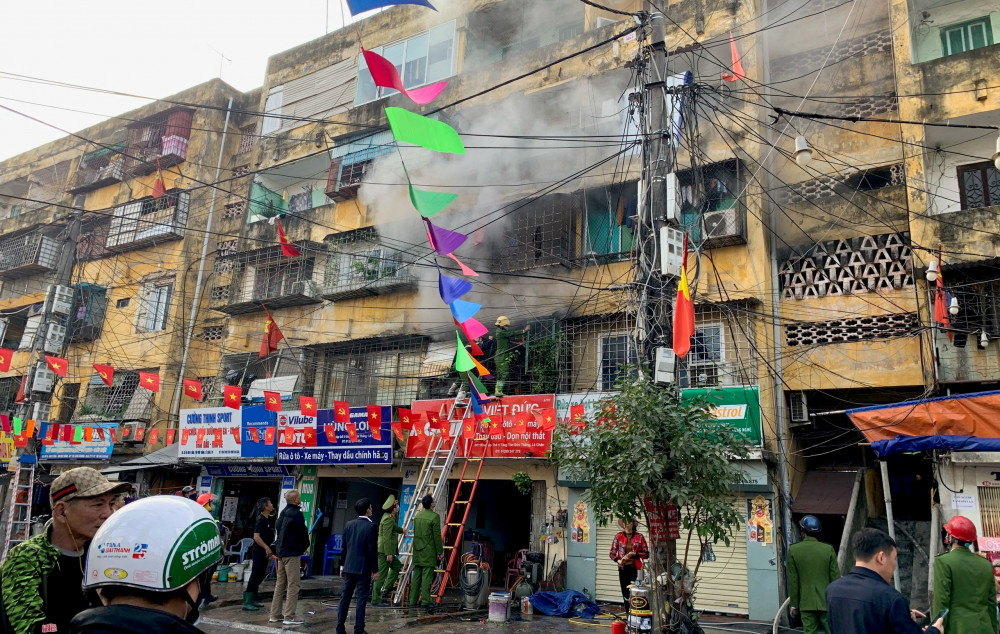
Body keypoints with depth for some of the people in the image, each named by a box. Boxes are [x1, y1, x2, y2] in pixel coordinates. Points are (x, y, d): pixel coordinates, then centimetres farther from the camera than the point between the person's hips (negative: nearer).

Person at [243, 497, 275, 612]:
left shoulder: (269, 519, 12)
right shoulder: (261, 520, -15)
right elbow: (256, 537, -23)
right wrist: (267, 548, -23)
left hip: (264, 552, 9)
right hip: (259, 551, -9)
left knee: (260, 576, 14)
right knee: (255, 576, -7)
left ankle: (252, 600, 24)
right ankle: (247, 602, -4)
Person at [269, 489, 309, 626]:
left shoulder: (284, 512, 12)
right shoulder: (296, 513, -16)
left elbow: (277, 527, 18)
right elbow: (303, 532, -12)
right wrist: (306, 545, 6)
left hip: (281, 552, 9)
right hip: (292, 553, -9)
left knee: (280, 583, 14)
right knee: (293, 584, -5)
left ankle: (275, 614, 18)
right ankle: (289, 616, -4)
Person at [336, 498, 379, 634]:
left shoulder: (349, 524, 5)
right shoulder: (370, 526, -13)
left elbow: (344, 547, 10)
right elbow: (372, 550, -13)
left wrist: (343, 566, 19)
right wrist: (375, 570, -7)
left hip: (349, 567, 6)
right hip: (363, 568, -6)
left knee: (345, 597, 12)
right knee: (361, 599, 2)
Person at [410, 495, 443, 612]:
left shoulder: (417, 515, 8)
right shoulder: (435, 517, -13)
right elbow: (437, 536, -12)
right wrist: (440, 552, -5)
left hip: (417, 550, 7)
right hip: (429, 552, -6)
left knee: (416, 575, 11)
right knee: (427, 576, -3)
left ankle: (413, 601, 15)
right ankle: (426, 601, -2)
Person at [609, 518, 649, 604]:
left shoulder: (639, 537, 0)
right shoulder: (618, 536, 3)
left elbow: (646, 554, 3)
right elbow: (612, 553, 5)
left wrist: (634, 554, -13)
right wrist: (618, 560, -15)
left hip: (635, 569, -2)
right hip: (623, 569, 2)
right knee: (625, 593, 8)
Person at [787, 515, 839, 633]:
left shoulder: (793, 550, -5)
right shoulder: (828, 549, -5)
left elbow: (793, 580, -2)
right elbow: (835, 577, -2)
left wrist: (794, 603, 6)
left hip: (806, 602, 0)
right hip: (827, 601, 0)